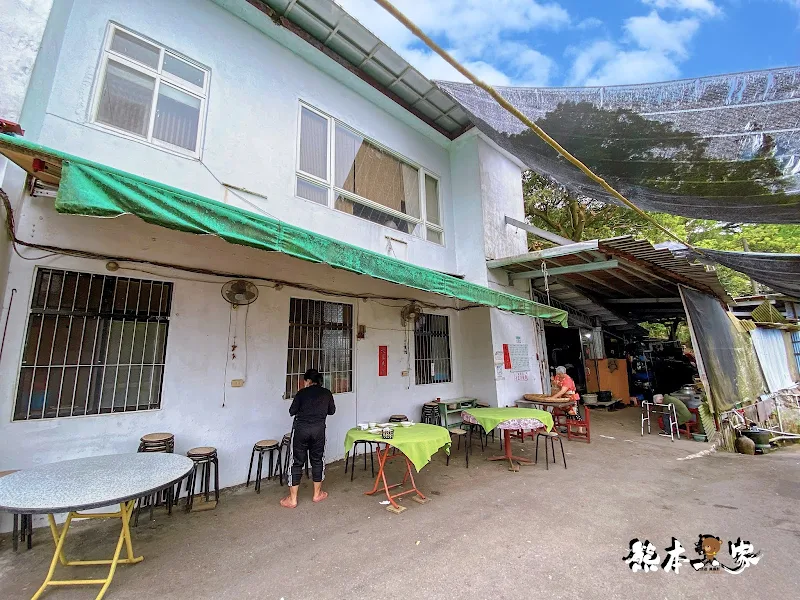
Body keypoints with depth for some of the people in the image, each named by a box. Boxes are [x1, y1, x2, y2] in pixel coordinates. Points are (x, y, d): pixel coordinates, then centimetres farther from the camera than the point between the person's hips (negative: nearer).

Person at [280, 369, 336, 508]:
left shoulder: (302, 393, 0)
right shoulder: (327, 393, 6)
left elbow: (292, 411, 3)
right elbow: (331, 411, 15)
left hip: (301, 429, -2)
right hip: (318, 429, 2)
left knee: (296, 462, 8)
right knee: (317, 460, 15)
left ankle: (292, 499, 14)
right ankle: (317, 494, 26)